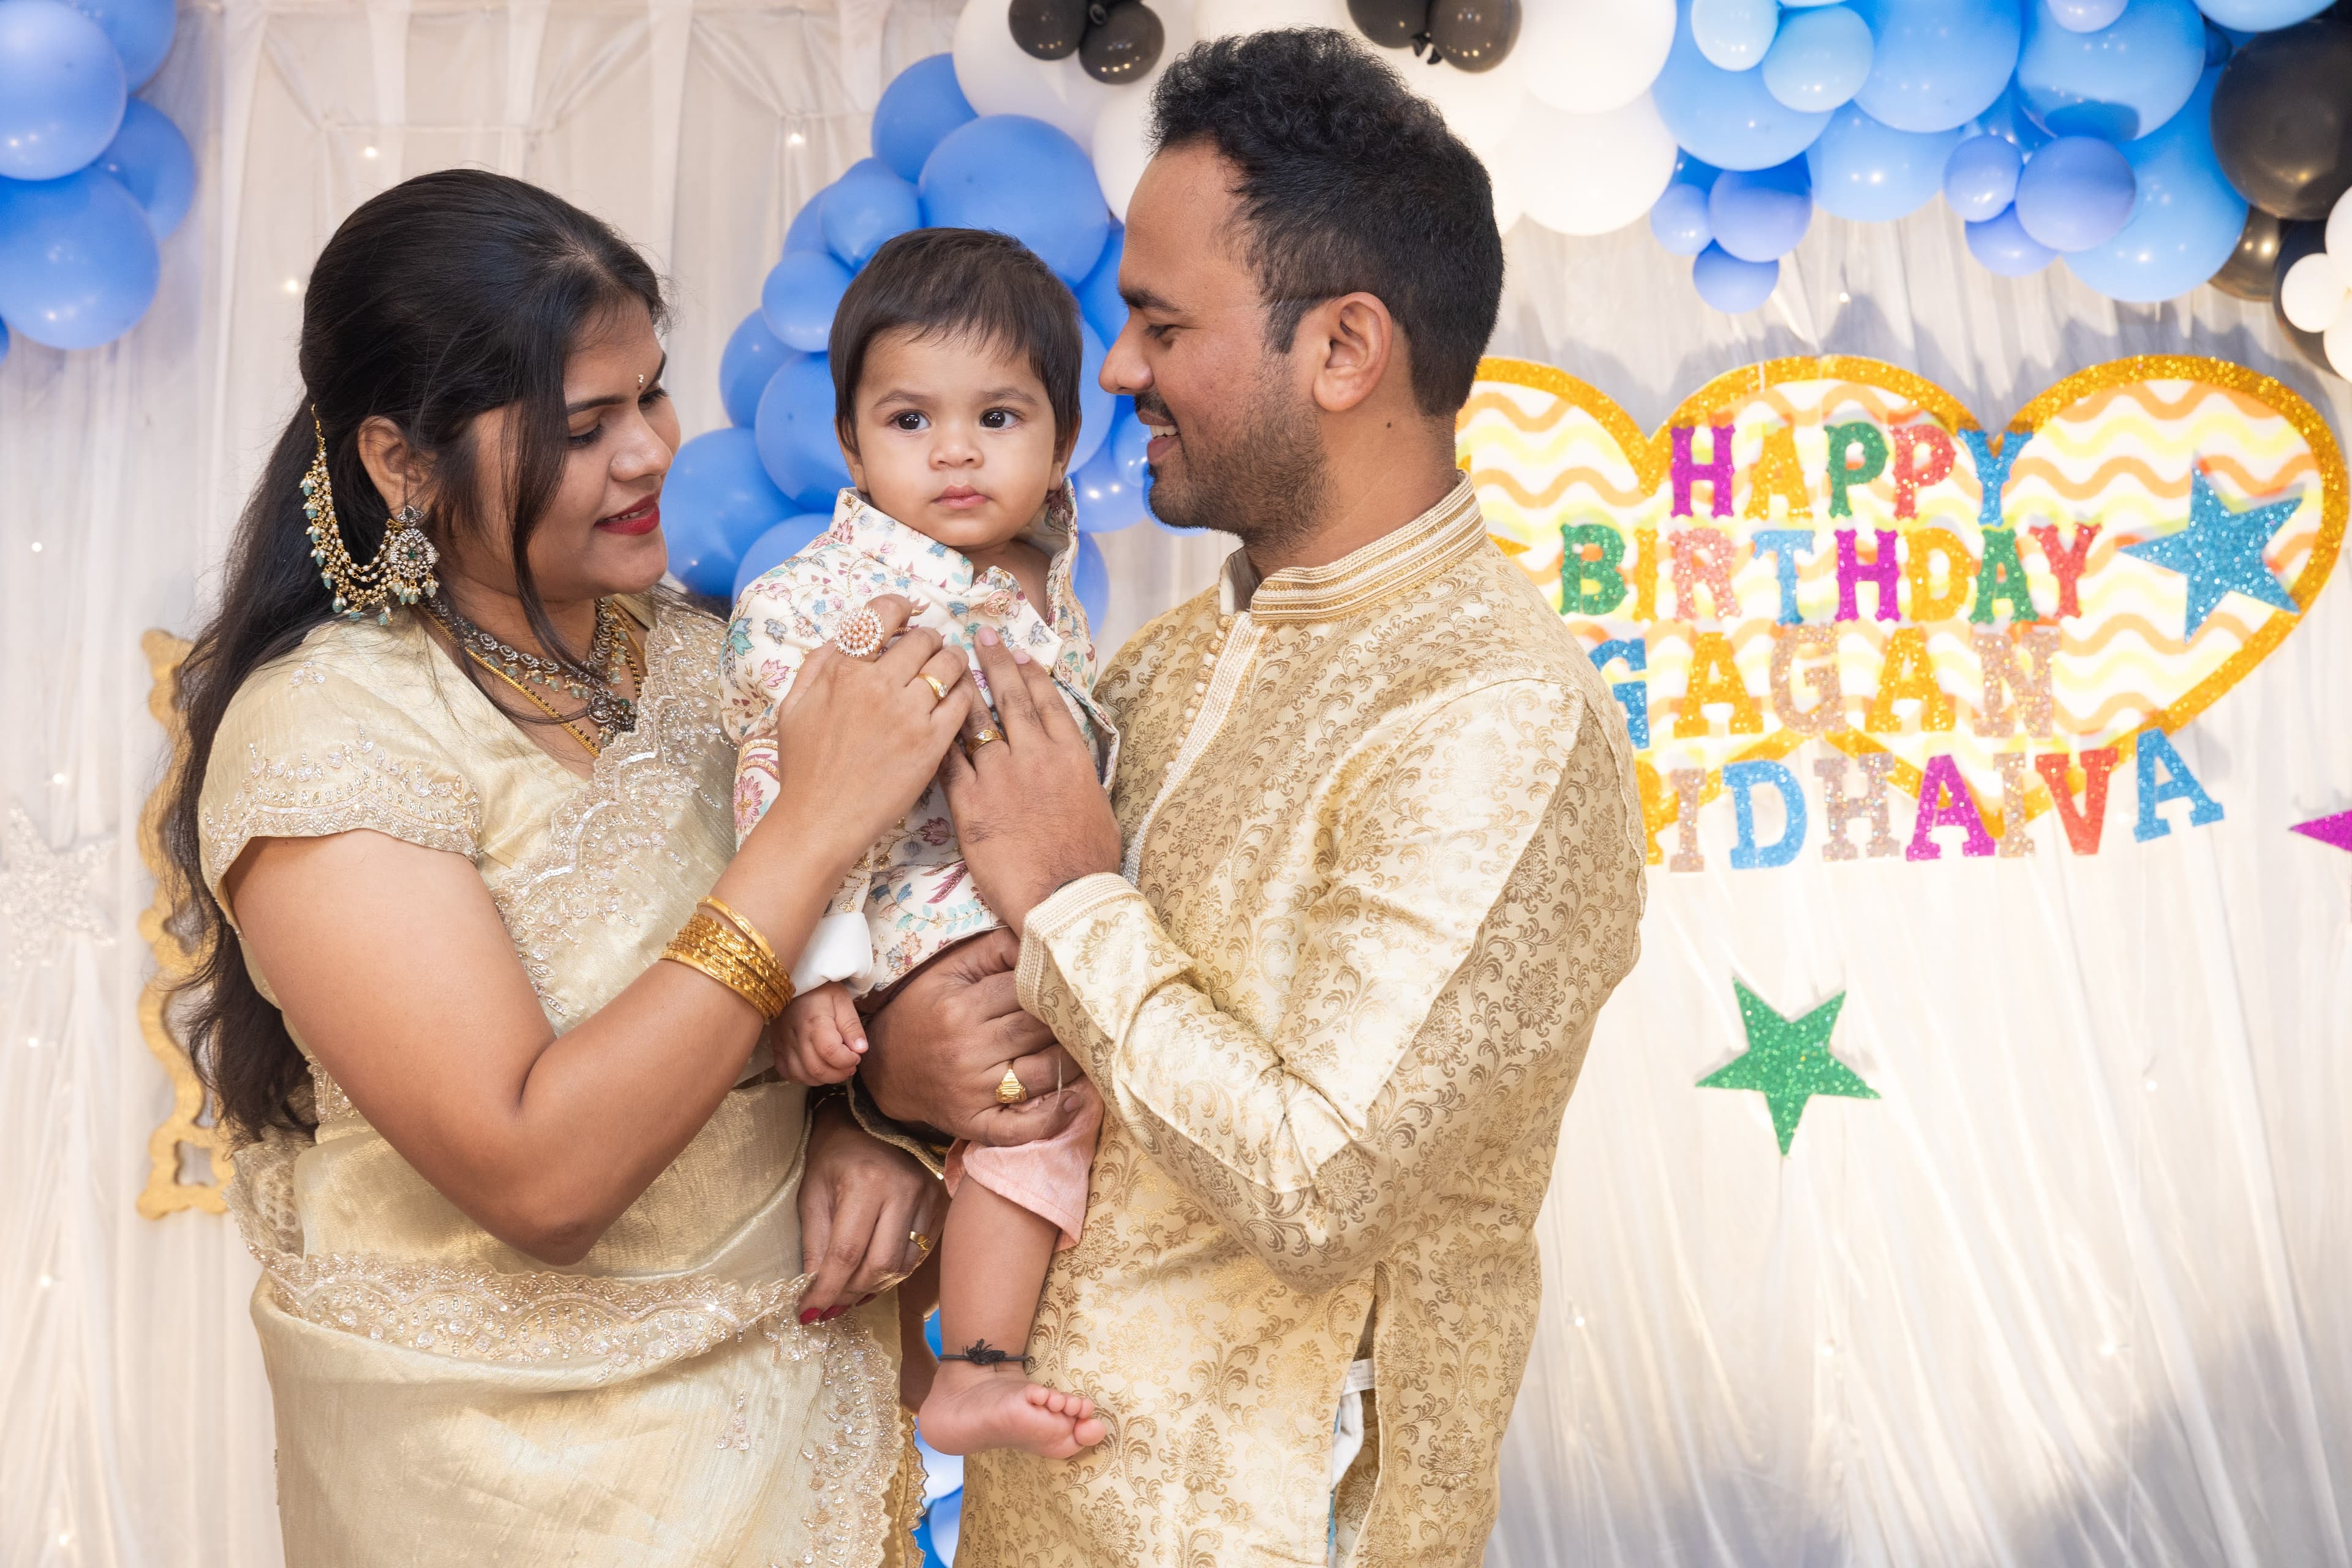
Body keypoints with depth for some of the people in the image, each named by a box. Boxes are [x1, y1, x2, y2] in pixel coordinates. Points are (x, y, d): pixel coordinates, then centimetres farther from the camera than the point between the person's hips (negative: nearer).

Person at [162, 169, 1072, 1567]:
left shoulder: (693, 651, -3)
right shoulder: (324, 730, -21)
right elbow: (538, 1175, -28)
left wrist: (857, 1125, -13)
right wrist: (818, 823, -29)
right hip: (515, 1453, -5)